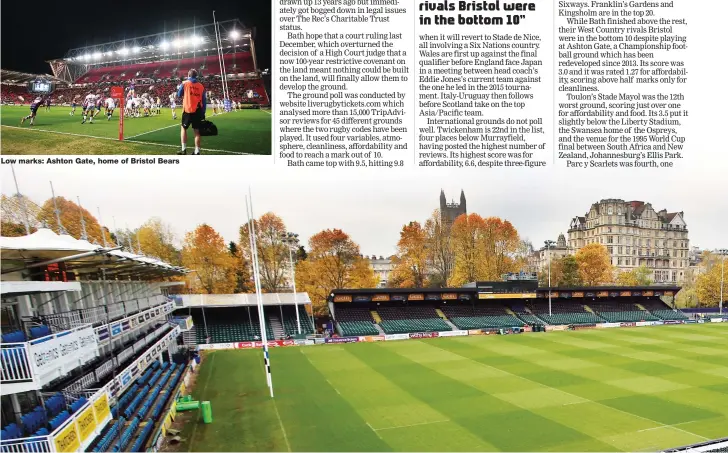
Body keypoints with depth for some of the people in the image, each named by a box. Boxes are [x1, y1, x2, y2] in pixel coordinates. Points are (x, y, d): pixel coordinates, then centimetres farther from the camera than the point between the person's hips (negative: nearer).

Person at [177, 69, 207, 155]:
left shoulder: (185, 83, -1)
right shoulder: (201, 86, 6)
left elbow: (179, 95, 9)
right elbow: (204, 101, 6)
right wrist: (203, 113, 10)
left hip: (187, 110, -2)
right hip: (198, 111, 2)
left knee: (184, 128, 14)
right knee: (197, 131, 5)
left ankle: (184, 149, 9)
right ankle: (197, 152, 5)